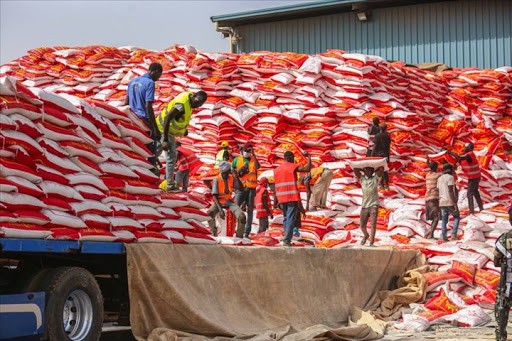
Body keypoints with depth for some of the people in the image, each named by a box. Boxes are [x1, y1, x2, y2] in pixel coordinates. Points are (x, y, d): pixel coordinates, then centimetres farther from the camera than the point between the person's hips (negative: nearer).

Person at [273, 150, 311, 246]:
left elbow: (275, 187, 12)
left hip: (282, 199, 6)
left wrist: (277, 202, 14)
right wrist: (309, 157, -2)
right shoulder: (293, 166, -3)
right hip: (292, 198, -6)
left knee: (286, 218, 17)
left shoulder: (277, 169, 14)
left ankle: (287, 239, 12)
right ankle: (287, 240, -15)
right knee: (291, 219, -7)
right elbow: (307, 169, -16)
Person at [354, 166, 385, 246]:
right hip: (364, 206, 2)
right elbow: (355, 169, 3)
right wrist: (363, 170, 12)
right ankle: (366, 235, 36)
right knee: (362, 226, 7)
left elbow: (381, 168, -2)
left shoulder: (376, 178, 6)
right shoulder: (362, 178, 10)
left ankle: (371, 242, -12)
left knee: (373, 224, -10)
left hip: (373, 205, -2)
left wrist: (374, 172, 11)